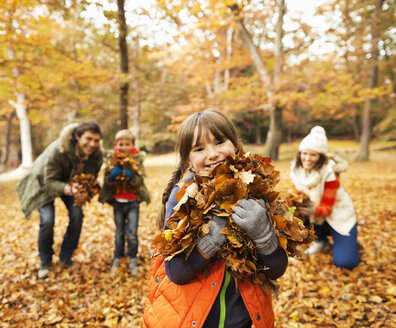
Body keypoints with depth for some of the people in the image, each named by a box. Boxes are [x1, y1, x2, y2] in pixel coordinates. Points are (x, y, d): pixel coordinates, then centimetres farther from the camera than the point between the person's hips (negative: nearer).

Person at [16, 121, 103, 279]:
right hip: (44, 182, -4)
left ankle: (66, 257, 12)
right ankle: (45, 262, 9)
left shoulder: (96, 155, -24)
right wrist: (69, 190, -52)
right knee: (47, 220, -17)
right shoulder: (57, 150, -38)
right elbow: (50, 182, -33)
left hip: (71, 182, 4)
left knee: (77, 216, -11)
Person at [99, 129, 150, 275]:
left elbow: (140, 180, -12)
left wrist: (132, 176, -32)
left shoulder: (137, 159, -5)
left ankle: (132, 259, 15)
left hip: (133, 202, -1)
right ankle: (117, 257, 30)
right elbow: (107, 181, -7)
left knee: (132, 232, -5)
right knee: (119, 232, 11)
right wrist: (112, 175, -28)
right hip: (118, 202, 2)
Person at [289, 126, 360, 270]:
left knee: (345, 262, -20)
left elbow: (327, 209, -24)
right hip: (317, 219, 5)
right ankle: (322, 241, 2)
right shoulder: (297, 170, -11)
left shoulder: (329, 173, -24)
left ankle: (349, 239, 17)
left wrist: (314, 210, -45)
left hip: (338, 215, -4)